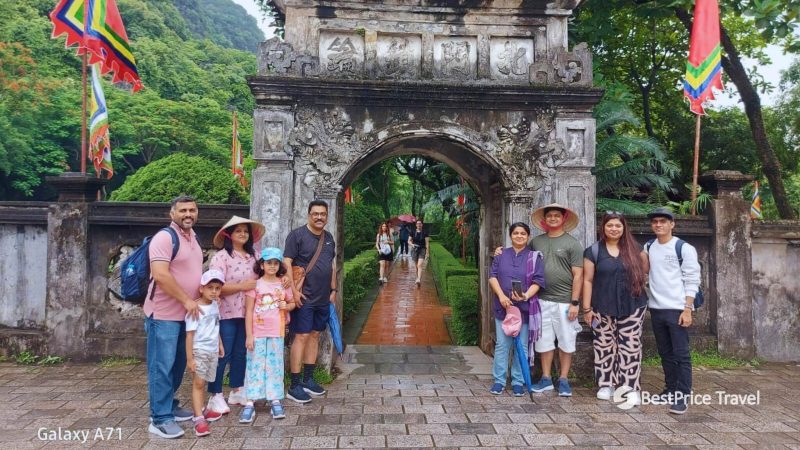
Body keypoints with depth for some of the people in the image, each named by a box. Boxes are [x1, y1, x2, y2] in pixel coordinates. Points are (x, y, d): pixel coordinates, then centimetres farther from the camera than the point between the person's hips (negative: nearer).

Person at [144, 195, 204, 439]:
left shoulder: (193, 238, 13)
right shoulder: (164, 237, -15)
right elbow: (160, 275, -24)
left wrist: (196, 301, 14)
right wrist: (187, 300, -20)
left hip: (186, 314, 9)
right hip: (164, 314, -9)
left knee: (178, 365, 17)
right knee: (162, 367, -2)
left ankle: (170, 405, 31)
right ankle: (160, 419, 6)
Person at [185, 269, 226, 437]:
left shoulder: (215, 305, 5)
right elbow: (190, 335, -17)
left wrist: (220, 344, 22)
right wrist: (189, 358, -17)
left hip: (213, 351, 7)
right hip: (199, 351, -6)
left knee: (203, 382, 16)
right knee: (198, 383, -6)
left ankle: (201, 410, 29)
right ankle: (198, 419, -4)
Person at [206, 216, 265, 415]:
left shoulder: (254, 256, 7)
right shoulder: (221, 256, -11)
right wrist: (242, 286, -22)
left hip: (246, 313, 6)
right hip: (226, 314, -6)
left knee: (241, 353, 15)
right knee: (222, 354, 1)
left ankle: (236, 391, 28)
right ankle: (215, 396, 12)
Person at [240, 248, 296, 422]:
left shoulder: (283, 284, 4)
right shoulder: (255, 285, -4)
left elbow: (292, 303, 16)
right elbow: (249, 311, -4)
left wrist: (286, 306, -8)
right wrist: (249, 335, -8)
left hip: (277, 333, 2)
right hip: (257, 333, -2)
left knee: (275, 366, 8)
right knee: (255, 366, 1)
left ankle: (275, 400, 16)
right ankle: (250, 403, 5)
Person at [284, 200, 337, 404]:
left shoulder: (329, 238, 13)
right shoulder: (297, 235, -8)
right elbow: (287, 262, -12)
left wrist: (333, 290, 15)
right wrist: (293, 290, -18)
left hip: (323, 298, 7)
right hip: (304, 297, -7)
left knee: (314, 335, 12)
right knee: (302, 337, -5)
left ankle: (308, 379, 24)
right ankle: (294, 386, 3)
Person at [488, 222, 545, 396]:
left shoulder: (534, 257, 4)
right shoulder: (502, 255, 9)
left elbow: (538, 281, -3)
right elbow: (492, 276, 3)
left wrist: (526, 295, -20)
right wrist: (501, 296, -12)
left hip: (524, 307, -1)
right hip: (503, 306, 1)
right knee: (502, 345, 4)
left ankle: (518, 382, 17)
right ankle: (499, 380, 13)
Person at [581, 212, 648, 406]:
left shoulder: (635, 248, 4)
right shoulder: (594, 251, -1)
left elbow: (645, 270, 18)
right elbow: (588, 280, -1)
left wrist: (637, 284, 4)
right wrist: (587, 308, -4)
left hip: (632, 306, 1)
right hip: (603, 308, -1)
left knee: (630, 347, 1)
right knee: (604, 346, 6)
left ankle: (630, 388, 8)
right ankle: (606, 384, 18)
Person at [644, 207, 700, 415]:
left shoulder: (684, 248, -6)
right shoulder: (648, 248, 10)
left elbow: (692, 281, -8)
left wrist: (687, 309, -14)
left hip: (677, 309, -5)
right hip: (656, 309, 6)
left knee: (681, 354, -2)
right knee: (665, 353, 14)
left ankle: (682, 396, 2)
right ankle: (671, 390, 24)